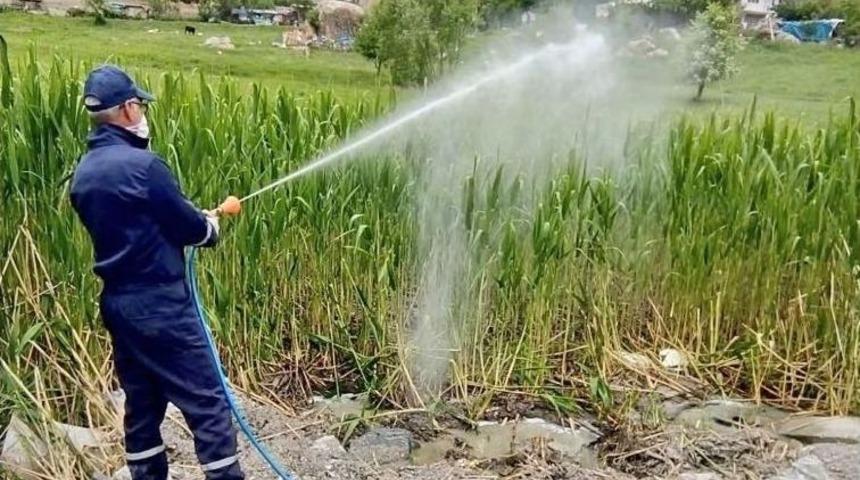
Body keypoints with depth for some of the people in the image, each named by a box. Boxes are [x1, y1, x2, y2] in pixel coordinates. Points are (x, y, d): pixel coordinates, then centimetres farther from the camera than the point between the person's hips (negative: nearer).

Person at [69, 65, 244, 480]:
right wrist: (210, 226, 11)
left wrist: (194, 220, 15)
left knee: (141, 405, 17)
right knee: (207, 404, -1)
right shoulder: (141, 164, -18)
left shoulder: (83, 173, 8)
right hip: (159, 304, -9)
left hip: (117, 303, 9)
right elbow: (188, 227, -12)